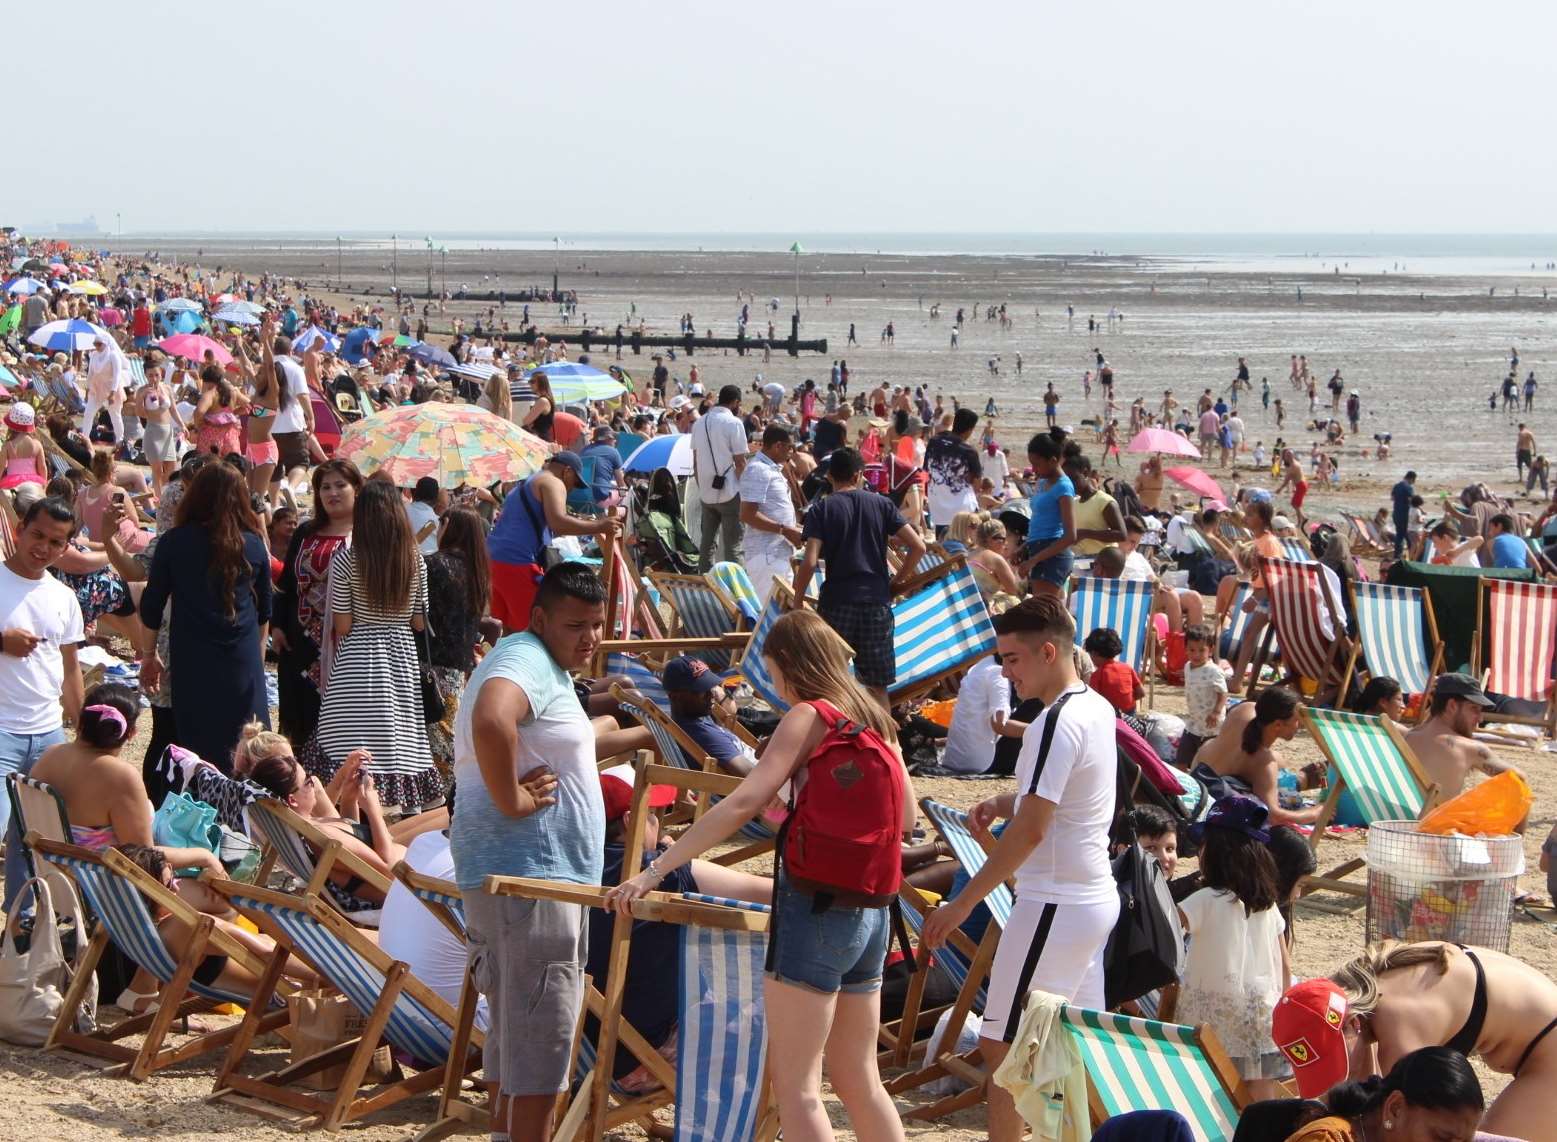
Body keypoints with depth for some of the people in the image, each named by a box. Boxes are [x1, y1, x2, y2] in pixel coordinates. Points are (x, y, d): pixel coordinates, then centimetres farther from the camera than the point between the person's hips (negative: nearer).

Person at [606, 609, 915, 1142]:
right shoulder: (876, 718, 12)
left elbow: (742, 804, -18)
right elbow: (906, 816, 19)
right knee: (858, 1079, 17)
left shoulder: (810, 716, -8)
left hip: (814, 908, -8)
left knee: (795, 1084, -2)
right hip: (871, 914, 8)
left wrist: (654, 870, -19)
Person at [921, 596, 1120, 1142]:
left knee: (1003, 1045, -4)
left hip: (1055, 904, -10)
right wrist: (1003, 802, 6)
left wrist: (962, 903, -19)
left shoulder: (1056, 723, -20)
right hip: (1095, 897, 10)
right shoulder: (1098, 708, 9)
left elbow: (1029, 831, -24)